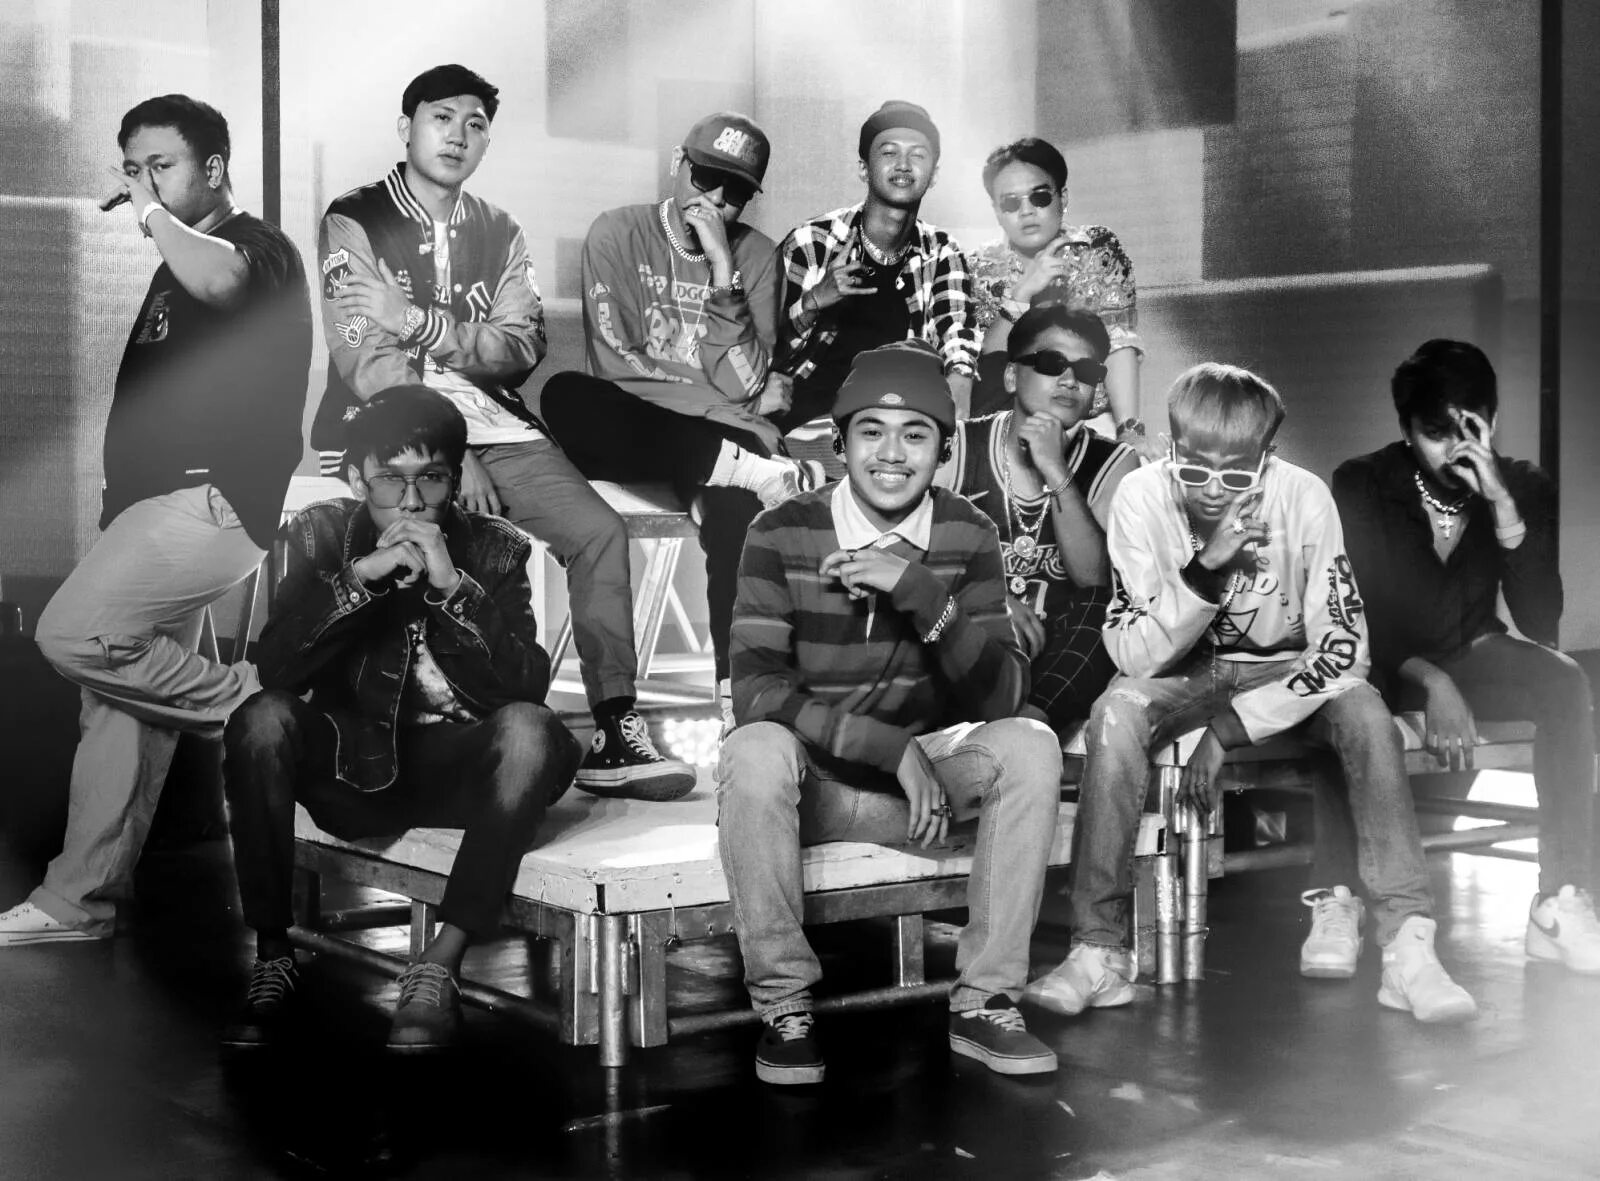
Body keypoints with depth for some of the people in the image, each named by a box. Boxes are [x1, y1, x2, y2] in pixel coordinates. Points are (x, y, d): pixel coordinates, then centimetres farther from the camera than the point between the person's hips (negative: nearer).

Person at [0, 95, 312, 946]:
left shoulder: (258, 247, -5)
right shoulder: (178, 263, 22)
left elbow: (219, 281, -33)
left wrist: (152, 216, -20)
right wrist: (119, 508, 20)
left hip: (214, 500, -9)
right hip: (160, 505, 9)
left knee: (70, 635, -20)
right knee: (114, 701, 8)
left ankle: (246, 697, -5)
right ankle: (80, 900, 13)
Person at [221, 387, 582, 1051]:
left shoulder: (494, 549, -2)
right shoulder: (322, 534, 0)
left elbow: (526, 688, -15)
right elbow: (276, 669, -13)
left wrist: (453, 587, -25)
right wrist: (361, 575, -23)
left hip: (458, 770, 0)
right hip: (351, 770, 1)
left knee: (530, 730, -31)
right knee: (262, 720, -28)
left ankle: (441, 965, -27)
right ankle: (272, 961, -18)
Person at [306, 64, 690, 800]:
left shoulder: (499, 233, 17)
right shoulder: (355, 222, 1)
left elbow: (523, 346, 2)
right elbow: (365, 360, -10)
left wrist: (417, 321, -13)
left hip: (490, 421, 5)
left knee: (599, 530, -15)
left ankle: (614, 735, -15)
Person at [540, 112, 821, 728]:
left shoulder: (754, 254, 6)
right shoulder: (618, 234, 1)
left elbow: (743, 387, -6)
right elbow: (616, 363, -10)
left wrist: (723, 273, -14)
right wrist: (727, 405, -11)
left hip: (716, 434, 1)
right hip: (629, 433, 0)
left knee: (735, 498, -33)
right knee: (563, 395, -32)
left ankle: (738, 692, -31)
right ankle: (755, 467, -32)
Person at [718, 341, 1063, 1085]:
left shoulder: (966, 536, -1)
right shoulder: (783, 535, -9)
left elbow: (1001, 696, -10)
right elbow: (757, 691, -19)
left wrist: (921, 593, -26)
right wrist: (896, 749, -28)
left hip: (921, 775, 3)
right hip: (810, 781, -2)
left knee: (1030, 746, -23)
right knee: (754, 750, -34)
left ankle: (984, 1001, -13)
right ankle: (783, 1005, -17)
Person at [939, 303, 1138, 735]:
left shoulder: (1113, 464, 4)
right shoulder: (959, 448, 3)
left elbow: (1094, 578, -12)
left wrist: (1055, 472, -19)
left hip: (1065, 657, 1)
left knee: (1102, 608, -30)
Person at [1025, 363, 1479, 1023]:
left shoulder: (1303, 498, -20)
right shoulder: (1143, 498, -19)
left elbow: (1343, 647, -22)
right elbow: (1131, 653, -22)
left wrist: (1227, 731, -27)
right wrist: (1205, 571, -37)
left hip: (1285, 670, 0)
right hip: (1181, 672, 0)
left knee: (1365, 713, -30)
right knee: (1114, 714, -31)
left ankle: (1408, 948, -27)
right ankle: (1099, 951, -28)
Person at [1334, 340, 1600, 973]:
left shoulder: (1526, 490, -5)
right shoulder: (1359, 486, -12)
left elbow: (1540, 623, -14)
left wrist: (1505, 510, -27)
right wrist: (1430, 683, -33)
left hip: (1470, 655, 2)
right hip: (1382, 662, -2)